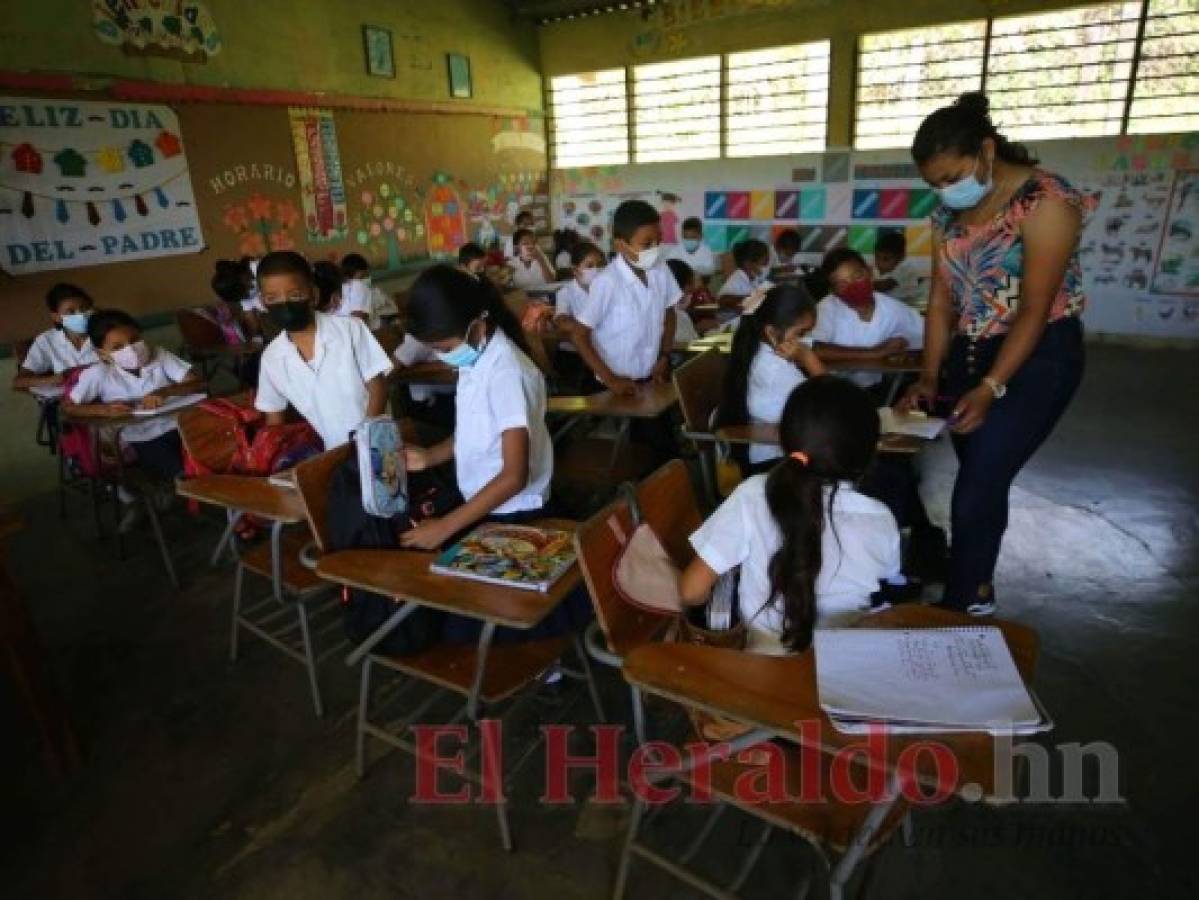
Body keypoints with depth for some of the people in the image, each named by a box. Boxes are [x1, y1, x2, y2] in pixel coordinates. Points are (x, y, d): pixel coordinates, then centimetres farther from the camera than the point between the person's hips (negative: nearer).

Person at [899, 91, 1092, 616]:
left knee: (976, 489, -10)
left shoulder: (1044, 201, -15)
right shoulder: (948, 213, 5)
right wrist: (929, 377, -5)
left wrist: (990, 388, -23)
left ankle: (960, 607, 5)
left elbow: (1034, 308, -19)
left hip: (1037, 357, -6)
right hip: (968, 355, 6)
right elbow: (942, 300, 4)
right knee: (982, 482, 11)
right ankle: (978, 593, 26)